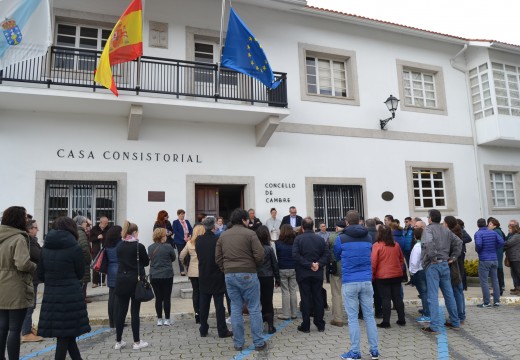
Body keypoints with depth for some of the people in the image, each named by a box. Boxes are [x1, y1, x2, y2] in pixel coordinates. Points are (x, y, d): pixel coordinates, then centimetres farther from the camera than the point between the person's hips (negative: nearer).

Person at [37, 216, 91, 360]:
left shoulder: (45, 247, 4)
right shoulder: (75, 248, -10)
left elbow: (41, 274, 9)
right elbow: (80, 274, 0)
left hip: (50, 296, 5)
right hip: (71, 296, -5)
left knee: (66, 333, 15)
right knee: (66, 333, 6)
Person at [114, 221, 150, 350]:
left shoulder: (120, 246, 4)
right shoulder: (139, 246, -11)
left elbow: (120, 260, 14)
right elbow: (146, 262, -1)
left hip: (121, 280, 5)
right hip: (135, 281, -5)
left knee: (121, 311, 10)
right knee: (135, 312, 2)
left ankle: (118, 342, 18)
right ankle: (136, 342, 10)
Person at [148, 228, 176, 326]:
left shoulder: (150, 248, -2)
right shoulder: (168, 247, -12)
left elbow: (150, 258, 11)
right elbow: (174, 258, 1)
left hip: (154, 276, 3)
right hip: (167, 276, -3)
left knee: (158, 298, 10)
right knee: (167, 298, 6)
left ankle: (159, 319, 16)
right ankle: (167, 319, 12)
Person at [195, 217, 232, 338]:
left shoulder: (198, 240, -4)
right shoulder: (218, 240, -18)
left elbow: (198, 256, 7)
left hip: (203, 277, 4)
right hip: (217, 277, -4)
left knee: (203, 305, 12)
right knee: (219, 305, 3)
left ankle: (203, 330, 20)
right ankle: (222, 331, 9)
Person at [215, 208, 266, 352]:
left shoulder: (223, 235, 9)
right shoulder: (250, 233, -7)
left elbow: (218, 258, 7)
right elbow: (259, 255, -12)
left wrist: (226, 270, 14)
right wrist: (253, 265, 6)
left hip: (229, 275, 5)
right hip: (248, 274, -4)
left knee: (235, 309, 10)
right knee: (254, 309, 5)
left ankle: (238, 343, 16)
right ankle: (258, 342, 11)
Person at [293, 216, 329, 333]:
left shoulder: (298, 238, -7)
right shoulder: (320, 239, 3)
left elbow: (296, 255, -17)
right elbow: (326, 255, -3)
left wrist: (309, 265, -15)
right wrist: (318, 264, -10)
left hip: (303, 273, -2)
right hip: (318, 274, 3)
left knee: (305, 298, 4)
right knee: (318, 297, 11)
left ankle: (306, 326, 9)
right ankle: (320, 325, 17)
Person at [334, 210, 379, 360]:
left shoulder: (341, 238, -6)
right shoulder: (368, 237, 5)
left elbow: (336, 256, 10)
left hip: (349, 282, -3)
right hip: (366, 281, 3)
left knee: (353, 318, 3)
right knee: (369, 316, 11)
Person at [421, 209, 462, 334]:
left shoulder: (429, 229, -10)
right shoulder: (446, 230, 11)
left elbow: (428, 243, -29)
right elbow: (458, 242, 14)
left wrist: (432, 257, -17)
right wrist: (453, 257, 11)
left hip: (433, 265, -7)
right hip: (445, 264, 7)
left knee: (433, 296, -4)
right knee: (449, 294, 16)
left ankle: (434, 326, -3)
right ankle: (455, 323, 25)